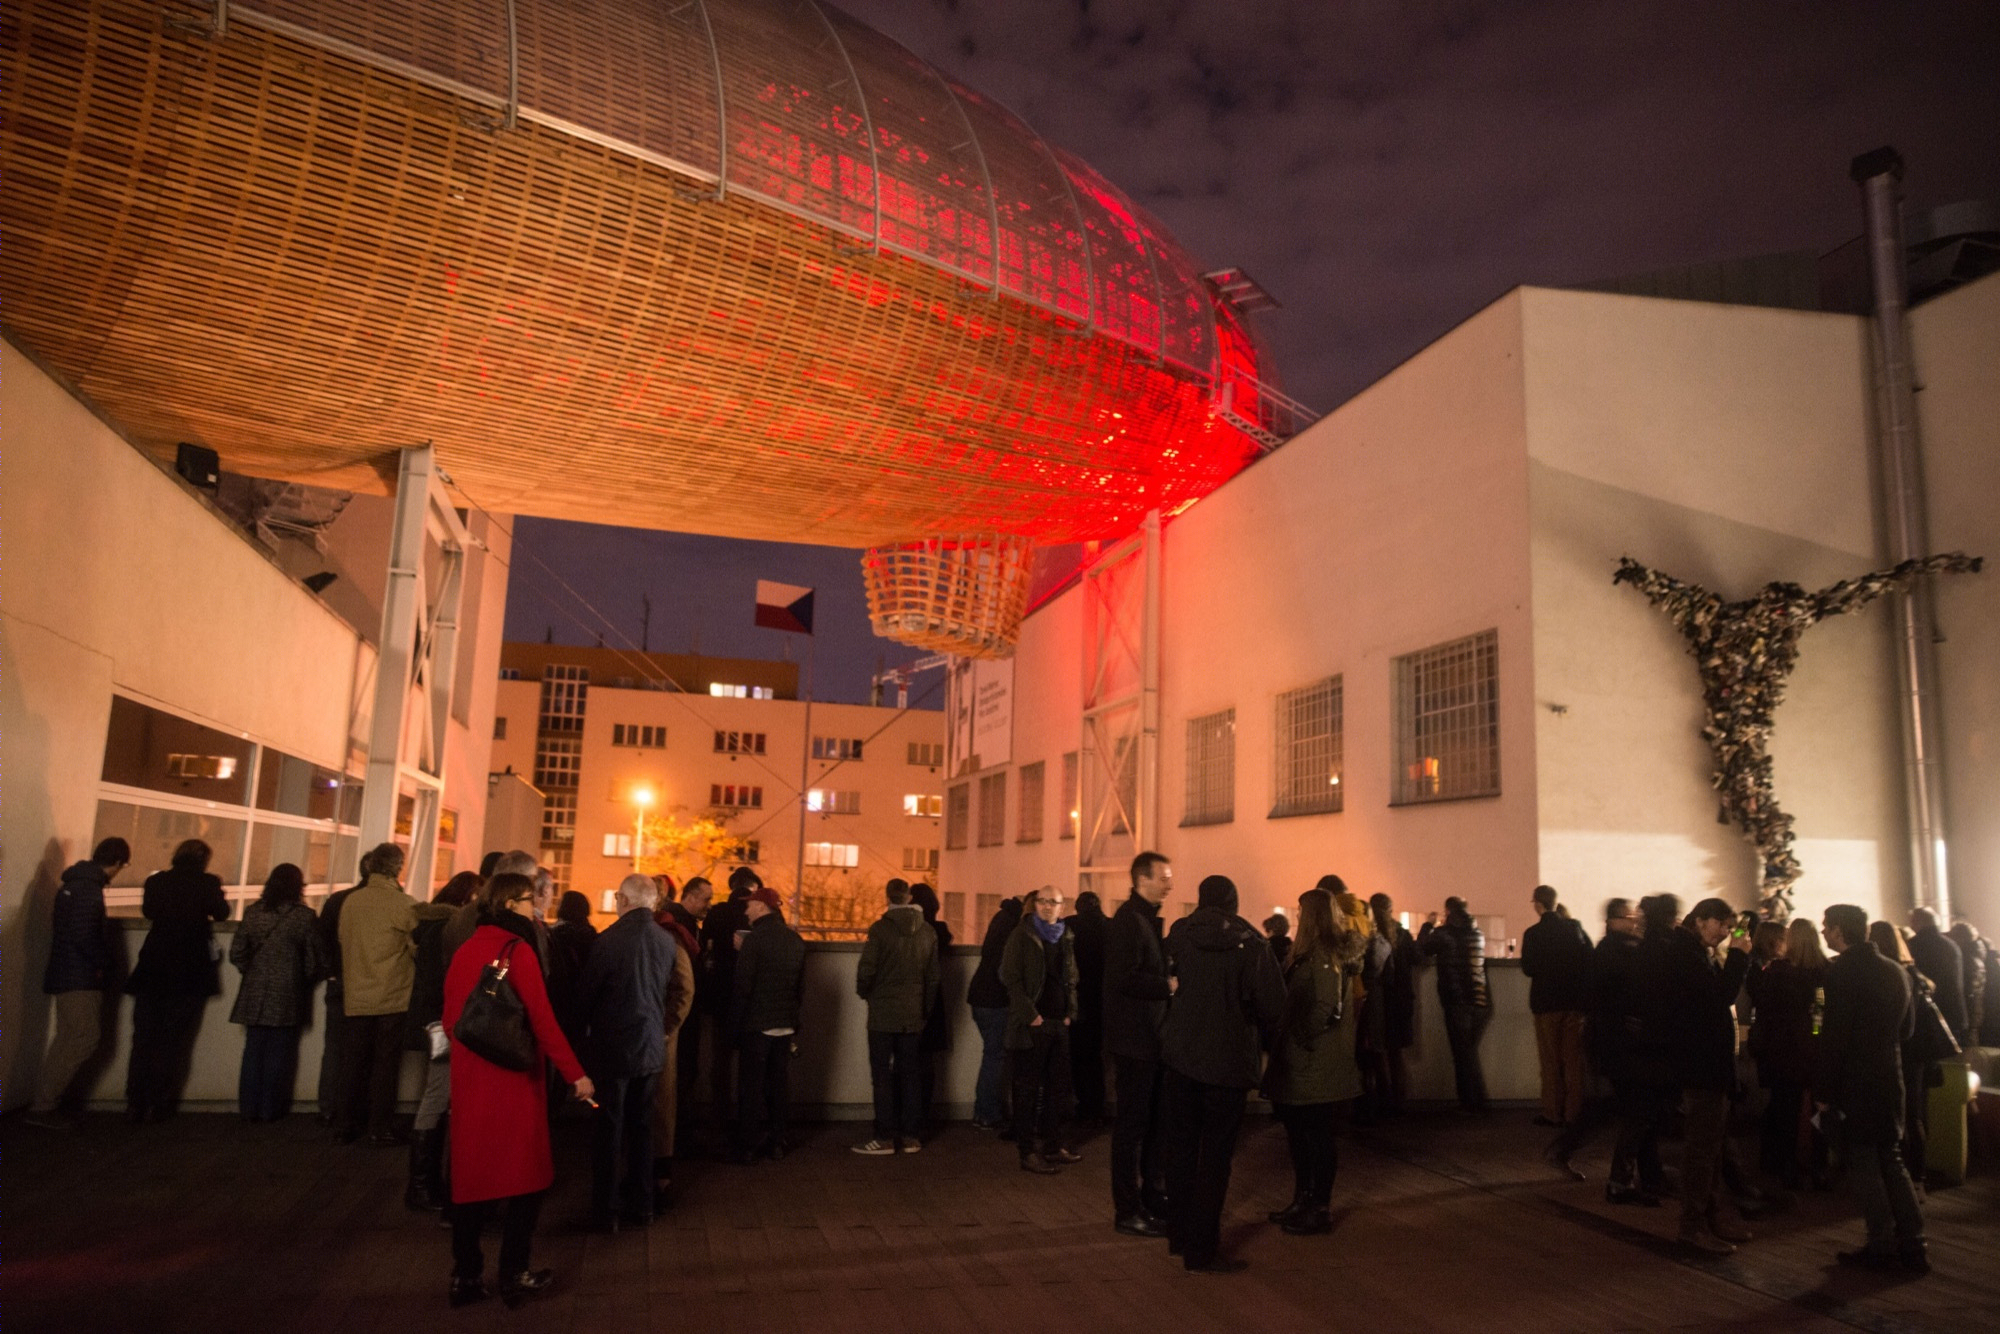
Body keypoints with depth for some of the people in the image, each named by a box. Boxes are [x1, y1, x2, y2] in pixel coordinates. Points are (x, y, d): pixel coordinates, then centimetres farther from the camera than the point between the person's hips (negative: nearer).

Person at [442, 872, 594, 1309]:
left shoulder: (465, 950, 6)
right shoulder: (516, 949, -13)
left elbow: (450, 1017, 11)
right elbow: (542, 1018, -17)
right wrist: (575, 1073, -14)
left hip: (470, 1077, 6)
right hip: (513, 1077, -6)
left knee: (472, 1173, 14)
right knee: (524, 1174, 7)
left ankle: (466, 1275, 19)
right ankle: (514, 1275, 12)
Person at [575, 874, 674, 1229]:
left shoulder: (609, 939, -17)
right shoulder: (666, 941, -3)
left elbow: (586, 991, -7)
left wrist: (585, 1027, 10)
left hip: (612, 1044, -5)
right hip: (651, 1046, 5)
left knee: (608, 1129, 6)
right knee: (641, 1127, 15)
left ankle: (606, 1211, 12)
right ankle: (640, 1206, 22)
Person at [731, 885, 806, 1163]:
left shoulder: (755, 939, -13)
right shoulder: (796, 940, 5)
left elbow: (743, 986, -14)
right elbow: (801, 986, 10)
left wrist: (736, 1023, -5)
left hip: (756, 1025, -5)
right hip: (785, 1025, 6)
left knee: (751, 1086, 2)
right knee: (780, 1084, 12)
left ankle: (748, 1146, 6)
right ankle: (777, 1142, 17)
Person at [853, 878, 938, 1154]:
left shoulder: (880, 929, -12)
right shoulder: (928, 933, 2)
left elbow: (866, 970, -13)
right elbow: (933, 976, 5)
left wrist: (865, 993, 7)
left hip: (883, 1013, -4)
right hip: (913, 1015, 4)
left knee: (883, 1075, 2)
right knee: (910, 1074, 11)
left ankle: (885, 1137, 2)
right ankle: (911, 1136, 14)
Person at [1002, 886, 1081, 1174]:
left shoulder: (1065, 939, 12)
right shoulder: (1022, 935, -5)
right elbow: (1009, 976, -11)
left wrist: (1070, 1013, 7)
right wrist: (1030, 1015, -14)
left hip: (1059, 1023, 6)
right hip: (1031, 1025, -6)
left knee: (1058, 1087, 11)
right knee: (1028, 1089, -1)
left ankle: (1052, 1144, 22)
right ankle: (1028, 1153, 4)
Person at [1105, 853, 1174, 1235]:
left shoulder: (1148, 919, 15)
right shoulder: (1128, 920, -17)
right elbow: (1124, 979, -26)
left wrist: (1170, 982, 4)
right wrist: (1169, 986, -21)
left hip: (1152, 1037, 10)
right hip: (1134, 1039, -10)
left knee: (1155, 1121, 17)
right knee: (1133, 1124, -1)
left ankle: (1153, 1196, 28)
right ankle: (1127, 1211, 9)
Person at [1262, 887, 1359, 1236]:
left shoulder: (1324, 956, -16)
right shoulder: (1310, 953, 12)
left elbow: (1327, 1009, -23)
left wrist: (1299, 1037, -14)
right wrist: (1286, 1040, 11)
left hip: (1316, 1066, -9)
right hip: (1300, 1064, 9)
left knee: (1316, 1136, 1)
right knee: (1299, 1133, 16)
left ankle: (1320, 1210, 11)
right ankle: (1303, 1202, 27)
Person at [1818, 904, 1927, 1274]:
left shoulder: (1842, 970, -16)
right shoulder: (1895, 970, 8)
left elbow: (1834, 1035, -19)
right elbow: (1907, 1028, 16)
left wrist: (1823, 1089, -13)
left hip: (1855, 1081, -7)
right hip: (1890, 1077, 7)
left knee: (1862, 1162, 3)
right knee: (1889, 1160, 16)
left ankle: (1882, 1247, 7)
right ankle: (1912, 1246, 16)